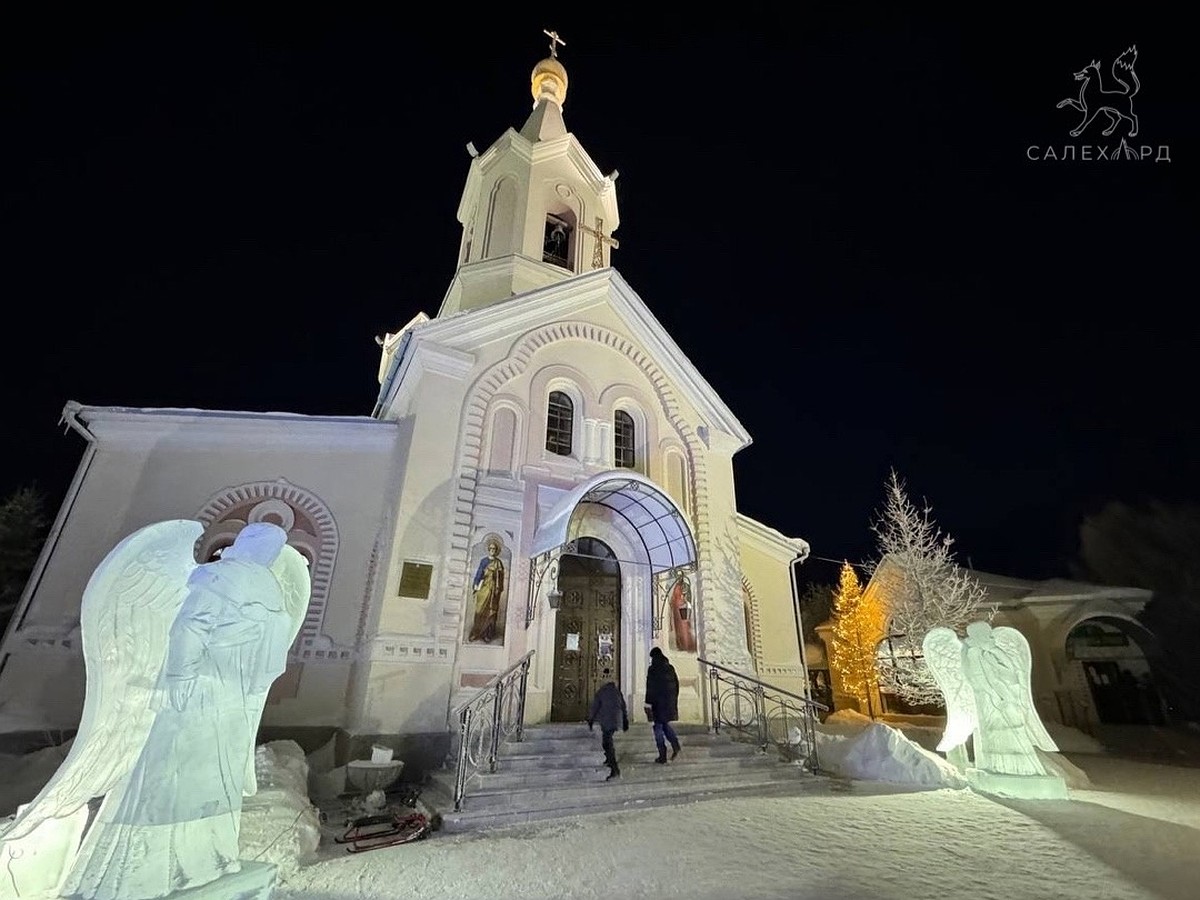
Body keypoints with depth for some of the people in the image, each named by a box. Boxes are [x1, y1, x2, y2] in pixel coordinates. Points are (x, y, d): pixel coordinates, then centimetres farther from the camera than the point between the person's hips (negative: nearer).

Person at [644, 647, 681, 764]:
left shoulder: (652, 669, -11)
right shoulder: (670, 668, 7)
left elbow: (650, 688, -14)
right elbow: (676, 685, 12)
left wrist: (648, 703, -11)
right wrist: (674, 700, 20)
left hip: (658, 702, -6)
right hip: (670, 702, 6)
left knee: (658, 726, 4)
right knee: (665, 723, 21)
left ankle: (662, 755, 5)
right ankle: (675, 743, 1)